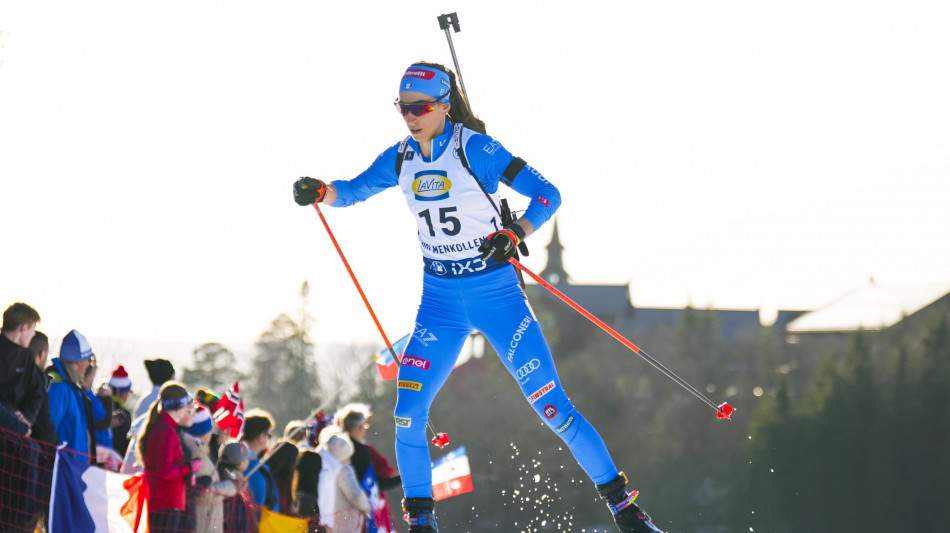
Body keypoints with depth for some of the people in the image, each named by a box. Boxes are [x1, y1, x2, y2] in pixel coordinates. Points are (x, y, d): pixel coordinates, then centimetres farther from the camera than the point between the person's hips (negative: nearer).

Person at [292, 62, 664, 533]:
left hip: (495, 292, -4)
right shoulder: (401, 158, 2)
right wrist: (321, 191, -4)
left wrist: (515, 235, -32)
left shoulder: (475, 149, -14)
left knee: (553, 408, -8)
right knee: (407, 413, -10)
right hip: (440, 299, 4)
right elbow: (353, 191, 17)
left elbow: (546, 194, -15)